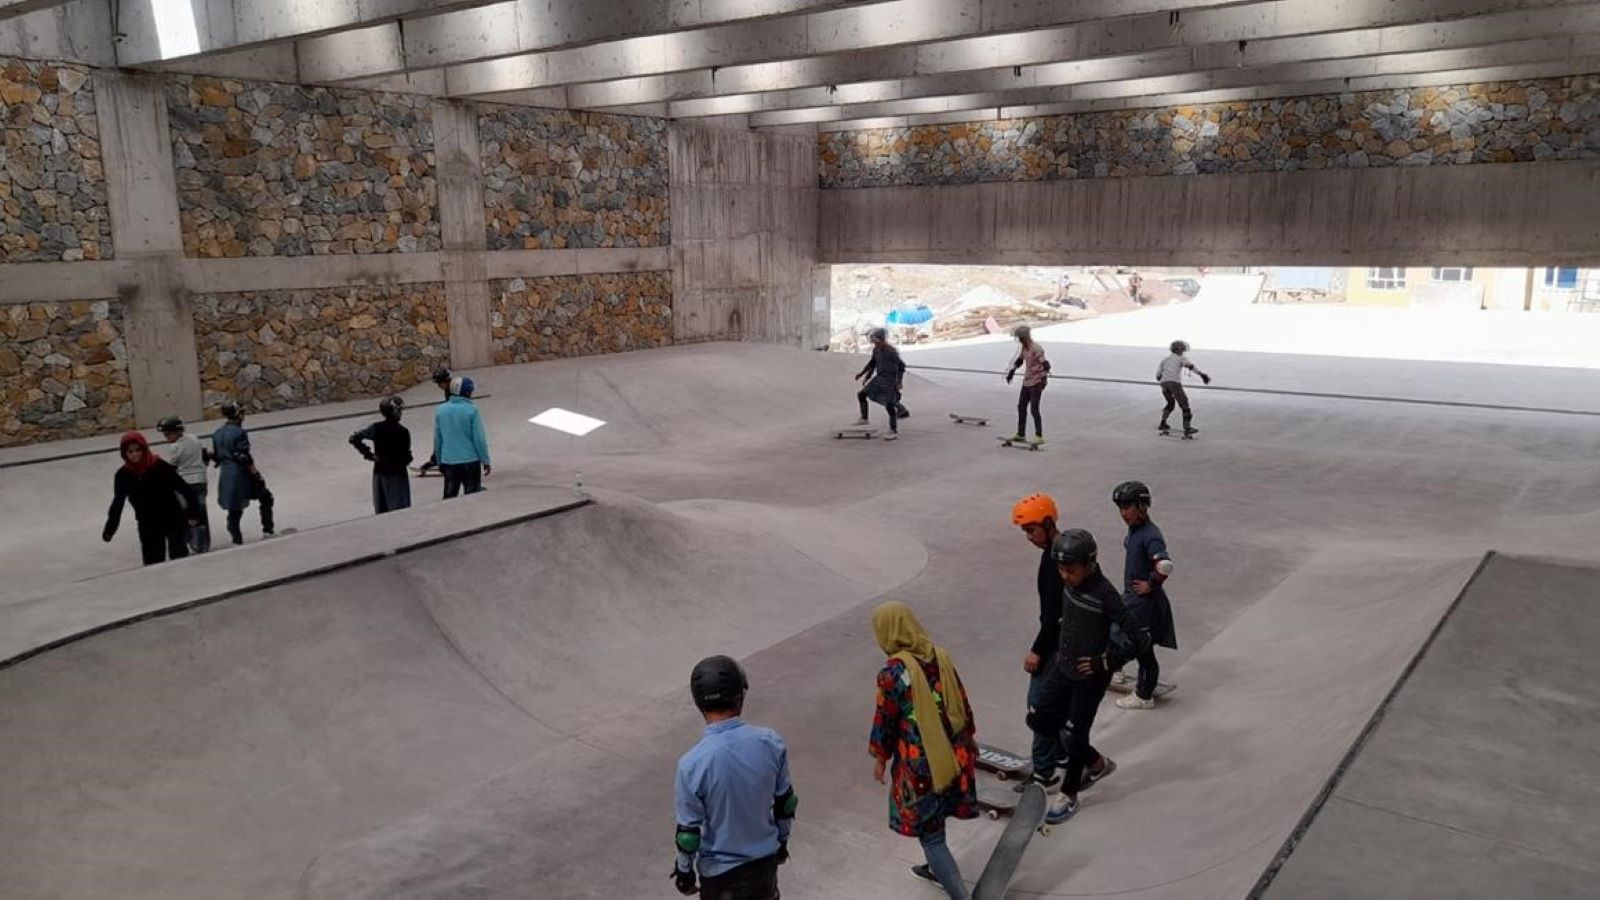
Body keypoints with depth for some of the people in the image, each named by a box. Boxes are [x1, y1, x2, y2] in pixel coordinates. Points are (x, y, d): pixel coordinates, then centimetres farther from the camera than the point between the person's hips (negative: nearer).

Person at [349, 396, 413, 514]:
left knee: (381, 511, 13)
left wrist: (368, 454, -3)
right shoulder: (403, 432, -15)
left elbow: (354, 439, -8)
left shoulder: (376, 428, -3)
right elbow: (406, 458, -14)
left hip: (379, 473, 5)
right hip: (397, 475, -5)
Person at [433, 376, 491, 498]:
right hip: (470, 461, -4)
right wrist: (485, 461, -2)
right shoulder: (471, 410, -12)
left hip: (448, 462, 4)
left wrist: (439, 461, 17)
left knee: (449, 497, 13)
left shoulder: (440, 410, 0)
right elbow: (479, 439, -12)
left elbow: (437, 439, 6)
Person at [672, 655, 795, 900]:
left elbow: (689, 830, -16)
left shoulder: (693, 763, -28)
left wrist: (684, 869, 2)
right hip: (765, 857, 3)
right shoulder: (771, 742, -17)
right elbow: (785, 802, -3)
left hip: (720, 867, -3)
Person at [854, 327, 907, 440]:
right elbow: (872, 363, 19)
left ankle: (894, 431, -1)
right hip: (879, 378, 8)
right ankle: (864, 419, 23)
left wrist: (899, 382, -19)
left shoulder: (891, 351, -19)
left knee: (889, 404, -11)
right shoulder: (876, 350, 3)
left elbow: (901, 366, -14)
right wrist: (862, 374, 22)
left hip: (890, 380, -8)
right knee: (861, 394, 8)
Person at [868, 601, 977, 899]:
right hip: (953, 755, 7)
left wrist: (880, 758, 4)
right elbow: (962, 703, 6)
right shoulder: (940, 656, -3)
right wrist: (968, 740, 20)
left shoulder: (892, 672, -21)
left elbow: (885, 721, -12)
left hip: (920, 763, -7)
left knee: (930, 833, 6)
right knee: (935, 818, 30)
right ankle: (936, 868, 51)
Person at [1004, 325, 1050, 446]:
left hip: (1036, 382, -9)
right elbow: (1019, 360, 26)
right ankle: (1020, 434, 23)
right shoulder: (1024, 348, 7)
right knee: (1021, 406, 13)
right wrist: (1012, 370, 17)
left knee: (1034, 408, -10)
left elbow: (1046, 364, -27)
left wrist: (1044, 377, -38)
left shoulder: (1036, 349, -20)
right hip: (1027, 382, 9)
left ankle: (1039, 436, -3)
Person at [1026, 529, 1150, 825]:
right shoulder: (1070, 584, -6)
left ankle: (1068, 796, 28)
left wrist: (1106, 662, -20)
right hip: (1063, 667, 8)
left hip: (1089, 677, -7)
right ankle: (1097, 763, 33)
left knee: (1073, 735, 4)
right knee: (1040, 721, 13)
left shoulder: (1105, 595, -27)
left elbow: (1139, 639, -26)